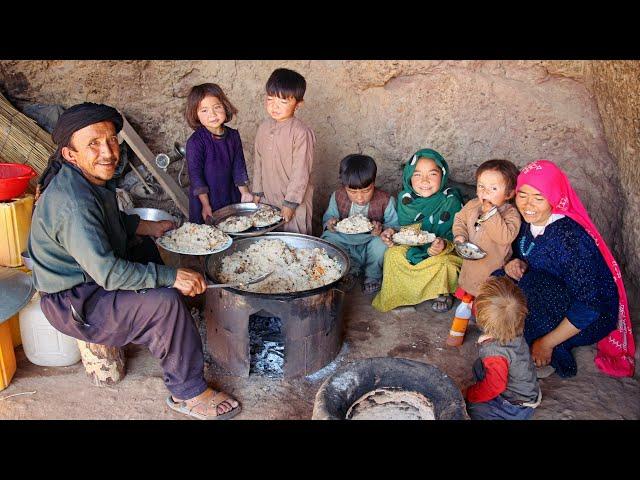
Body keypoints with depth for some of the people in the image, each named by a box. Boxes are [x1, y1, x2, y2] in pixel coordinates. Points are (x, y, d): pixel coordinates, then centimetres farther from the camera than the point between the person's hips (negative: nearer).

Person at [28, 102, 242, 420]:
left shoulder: (94, 178, 0)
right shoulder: (72, 203, -31)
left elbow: (113, 221, 20)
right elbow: (108, 272, -33)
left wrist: (150, 227, 7)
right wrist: (172, 277, -28)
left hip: (92, 276, 10)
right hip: (72, 303, -10)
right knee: (166, 303, -25)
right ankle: (187, 393, -8)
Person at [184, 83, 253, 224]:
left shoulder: (233, 136, -1)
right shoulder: (195, 142, -16)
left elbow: (238, 166, 6)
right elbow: (195, 174, -15)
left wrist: (244, 192, 1)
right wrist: (206, 205, -16)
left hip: (232, 197, 5)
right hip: (205, 200, -4)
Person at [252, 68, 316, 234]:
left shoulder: (300, 132, -17)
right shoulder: (264, 128, 4)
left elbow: (301, 172, -16)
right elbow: (258, 162, 12)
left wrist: (290, 203, -16)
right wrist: (257, 191, 12)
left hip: (295, 201, -6)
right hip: (267, 198, 6)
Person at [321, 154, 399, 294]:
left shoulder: (385, 201, -16)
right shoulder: (337, 197, -10)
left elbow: (394, 226, -11)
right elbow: (328, 218, 4)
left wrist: (382, 228, -34)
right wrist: (330, 223, -21)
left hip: (370, 245, -2)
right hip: (346, 243, 2)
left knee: (382, 242, -34)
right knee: (328, 240, -25)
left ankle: (373, 276, -3)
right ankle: (351, 269, 0)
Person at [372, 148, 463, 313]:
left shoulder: (451, 200, -16)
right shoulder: (405, 198, -6)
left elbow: (454, 235, -15)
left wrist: (444, 245, -35)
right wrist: (391, 234, -15)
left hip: (443, 251, -3)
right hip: (411, 249, 3)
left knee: (442, 263, -32)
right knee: (392, 254, -23)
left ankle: (442, 292, 3)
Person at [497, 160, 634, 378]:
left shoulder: (569, 236, -29)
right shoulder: (529, 221, -8)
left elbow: (589, 305, -28)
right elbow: (524, 259, 11)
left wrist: (547, 344, -23)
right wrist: (516, 265, -14)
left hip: (594, 315, -7)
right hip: (557, 298, 7)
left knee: (531, 284, -31)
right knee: (500, 280, -12)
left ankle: (554, 358, -9)